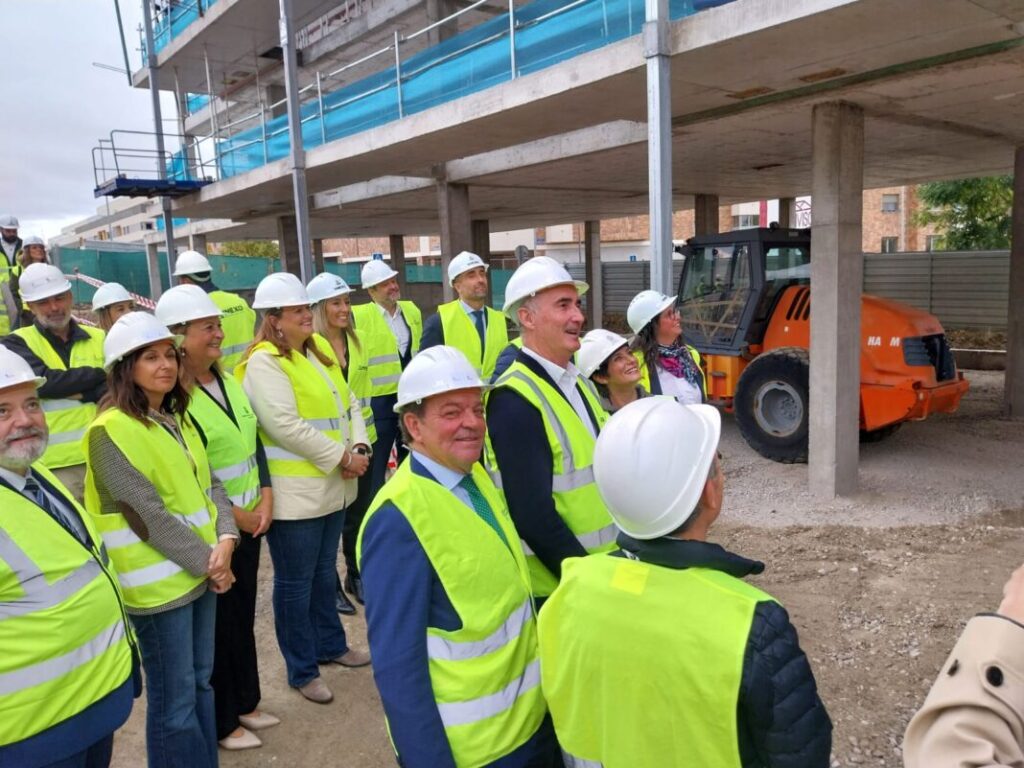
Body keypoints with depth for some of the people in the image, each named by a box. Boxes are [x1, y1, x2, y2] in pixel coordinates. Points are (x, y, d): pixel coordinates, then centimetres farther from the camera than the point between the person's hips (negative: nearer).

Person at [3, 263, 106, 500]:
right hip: (55, 466, -2)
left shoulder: (99, 339, 9)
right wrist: (100, 373, -9)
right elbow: (43, 381, -15)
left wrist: (80, 393, -15)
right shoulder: (17, 344, 2)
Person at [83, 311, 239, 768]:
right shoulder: (111, 431, -17)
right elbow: (149, 515, -20)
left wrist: (225, 538, -10)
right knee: (173, 698, 7)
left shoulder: (177, 416, 8)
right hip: (159, 584, -8)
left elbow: (208, 483, 7)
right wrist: (208, 560, -14)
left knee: (200, 680, 20)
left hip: (202, 570, 8)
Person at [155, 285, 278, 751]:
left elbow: (254, 443, 9)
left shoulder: (228, 382, 6)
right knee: (218, 622, 8)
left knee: (244, 614, 18)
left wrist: (265, 500, -3)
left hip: (250, 520, 7)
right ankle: (220, 723, 27)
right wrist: (233, 516, -15)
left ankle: (245, 701, 37)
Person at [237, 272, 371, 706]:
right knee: (296, 583, 6)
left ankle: (331, 645, 39)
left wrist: (358, 448, -6)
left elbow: (349, 403, 11)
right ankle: (302, 670, 21)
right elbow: (286, 426, -23)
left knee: (324, 572, 22)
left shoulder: (320, 353, 12)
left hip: (333, 486, 8)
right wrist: (342, 457, -18)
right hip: (294, 492, -8)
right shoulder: (264, 362, -13)